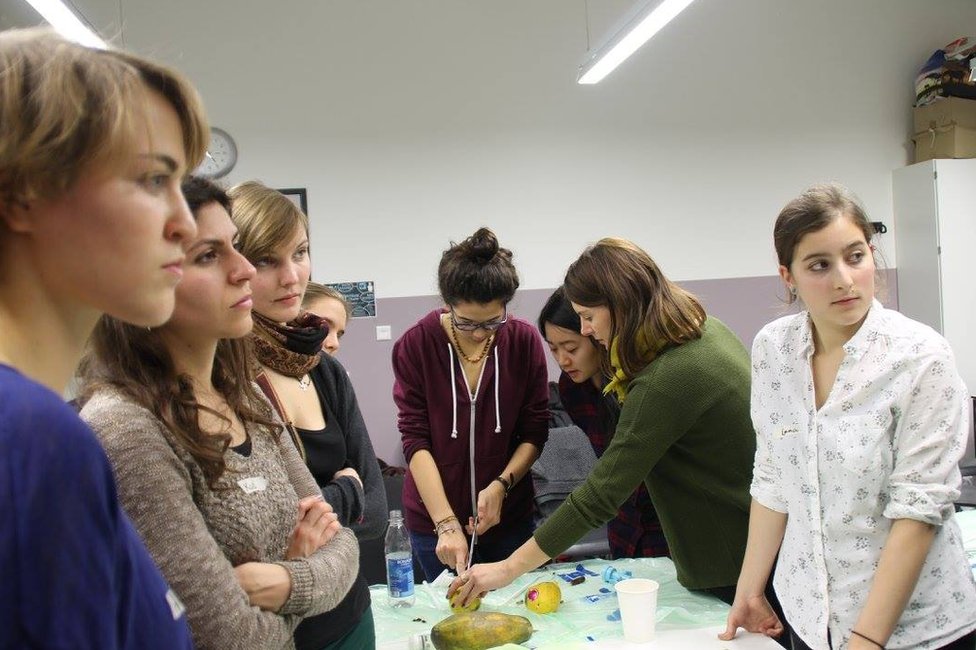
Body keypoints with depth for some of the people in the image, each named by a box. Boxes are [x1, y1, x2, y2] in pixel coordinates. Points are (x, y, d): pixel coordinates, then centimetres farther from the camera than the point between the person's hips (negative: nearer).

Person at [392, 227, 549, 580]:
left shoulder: (524, 340, -7)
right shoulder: (415, 345, -12)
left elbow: (535, 431, -1)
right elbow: (415, 439, -13)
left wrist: (501, 484, -18)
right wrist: (446, 524, -21)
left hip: (509, 513, 2)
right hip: (433, 516, -1)